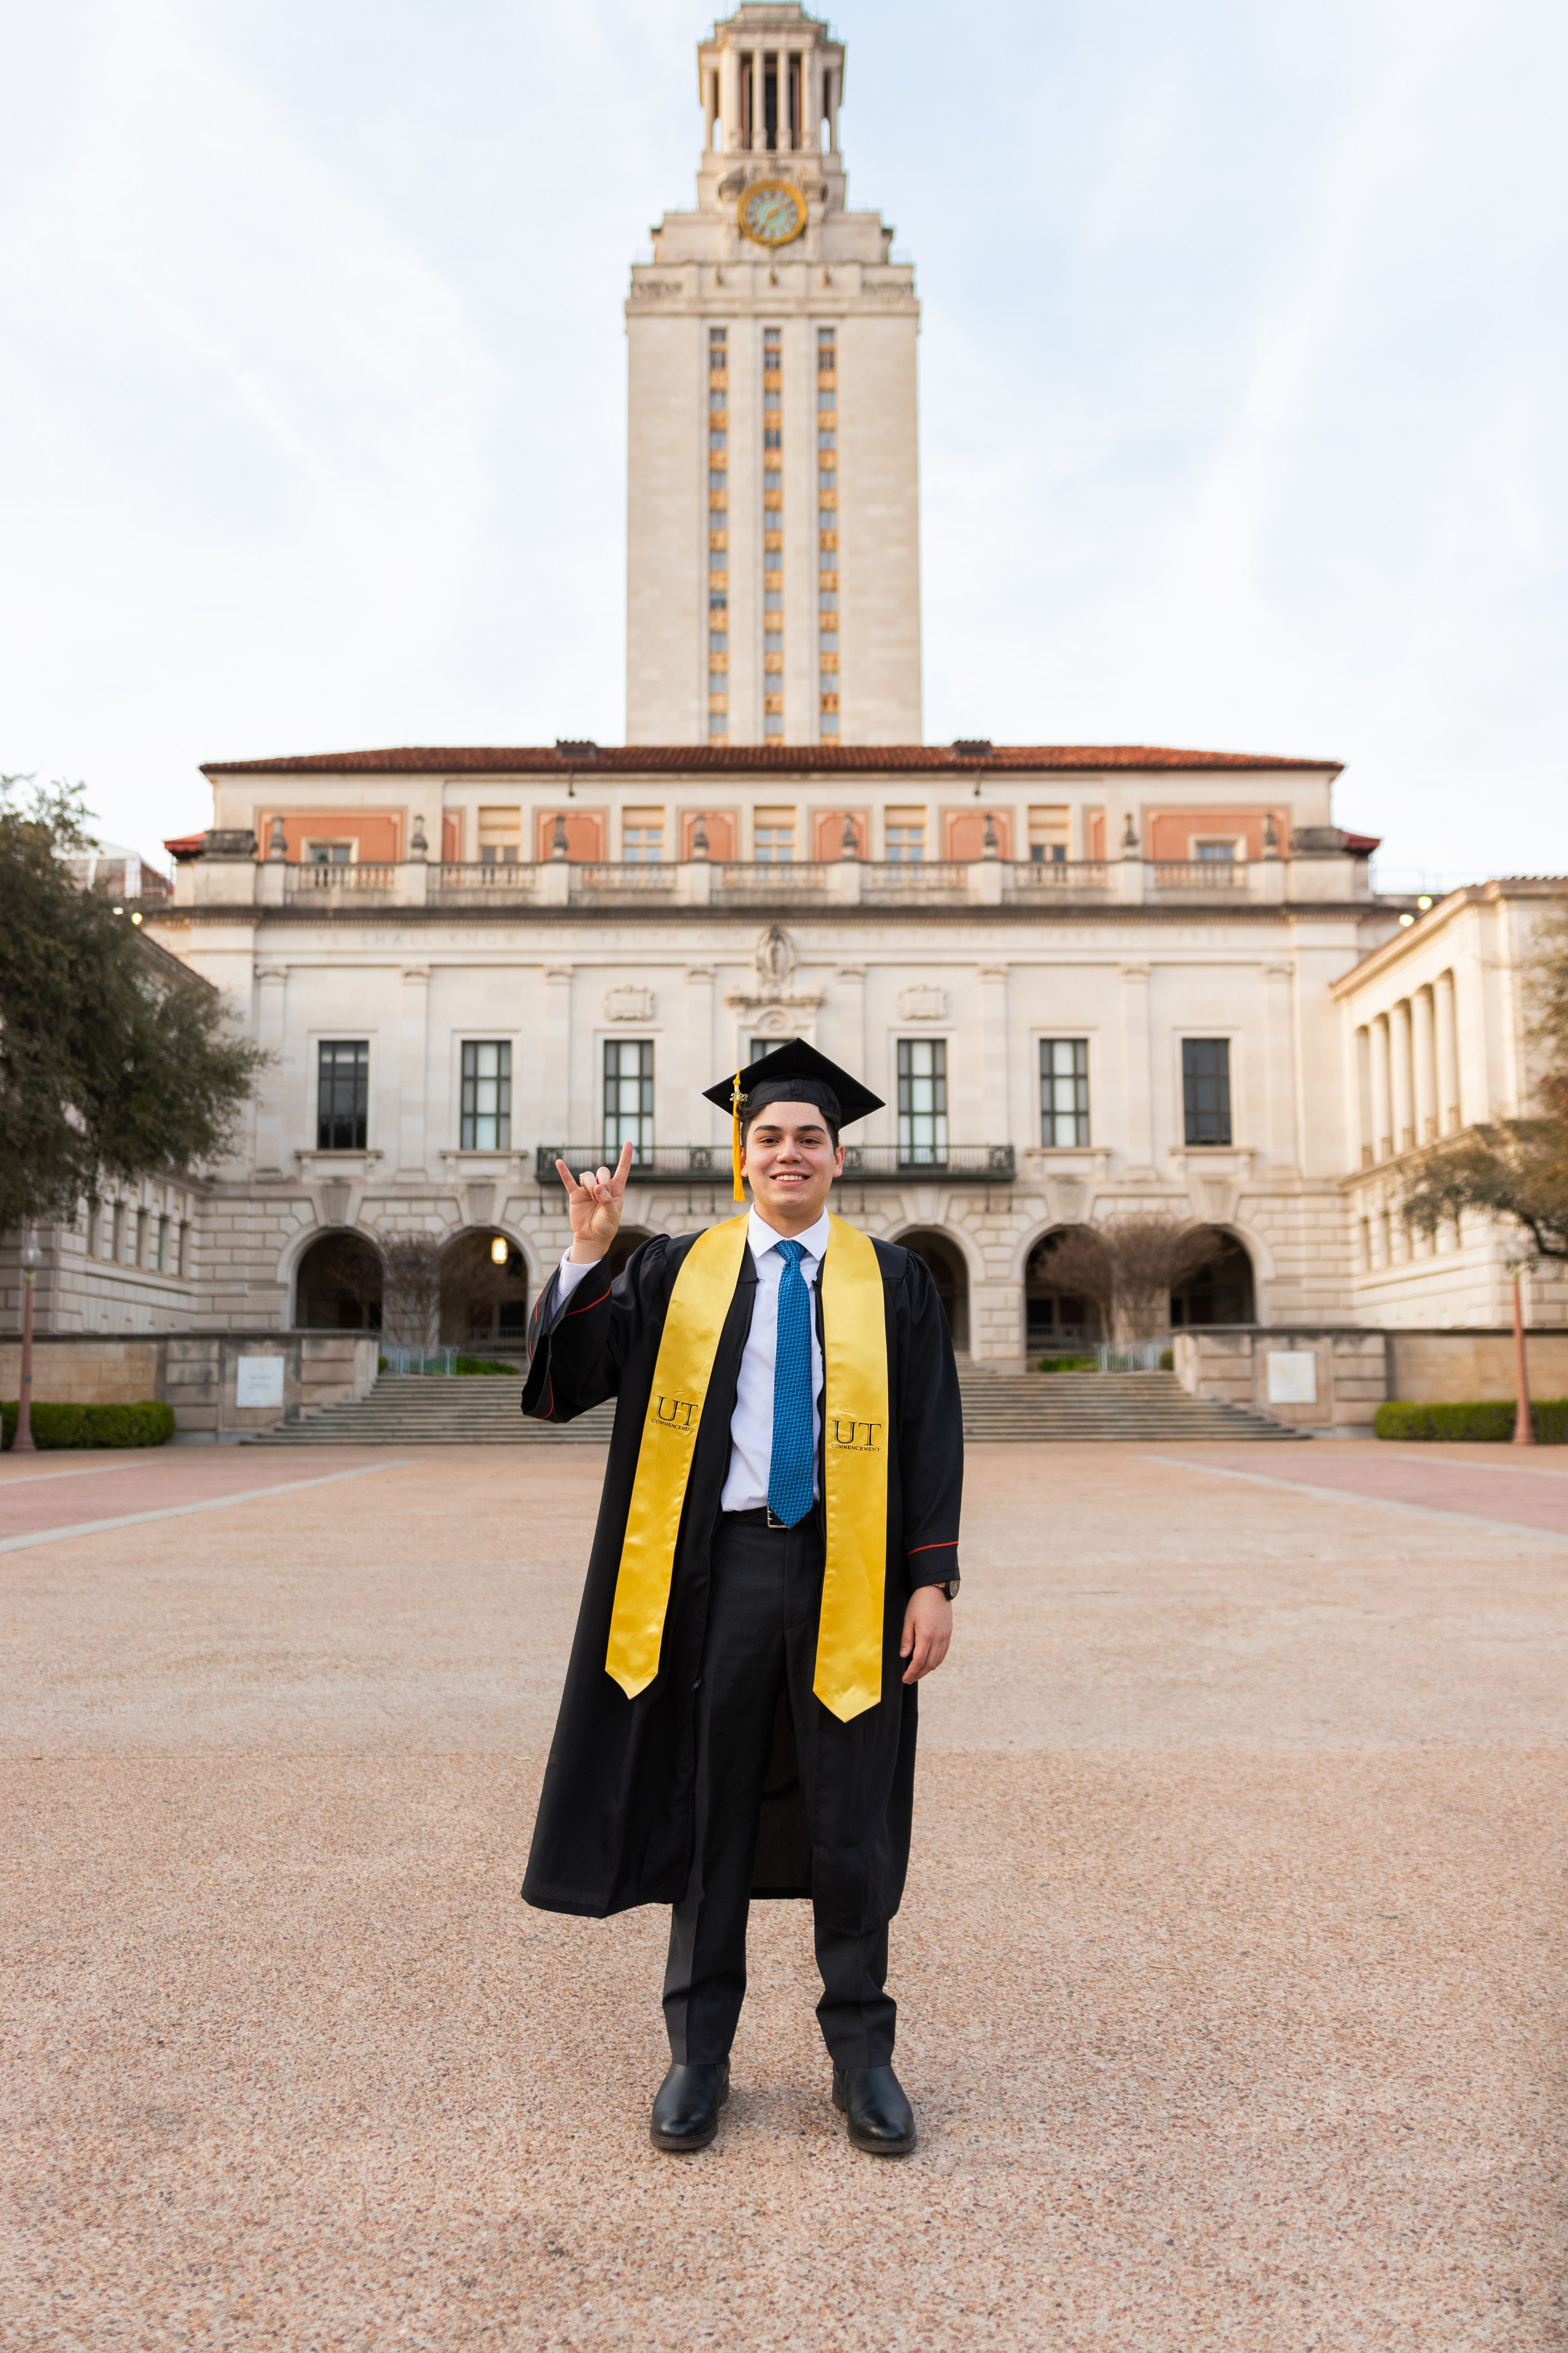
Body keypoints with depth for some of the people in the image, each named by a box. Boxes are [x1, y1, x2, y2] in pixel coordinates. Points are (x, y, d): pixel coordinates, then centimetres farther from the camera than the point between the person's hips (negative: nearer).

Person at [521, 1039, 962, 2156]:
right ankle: (700, 2052, 25)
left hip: (849, 1569, 0)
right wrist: (589, 1254, -17)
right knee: (710, 1808, 9)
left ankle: (861, 2052, 24)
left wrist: (934, 1580, -5)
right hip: (718, 1564, 0)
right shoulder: (676, 1270, 6)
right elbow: (569, 1374, -3)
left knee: (851, 1818, 8)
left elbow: (933, 1435, 3)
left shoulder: (890, 1278, 6)